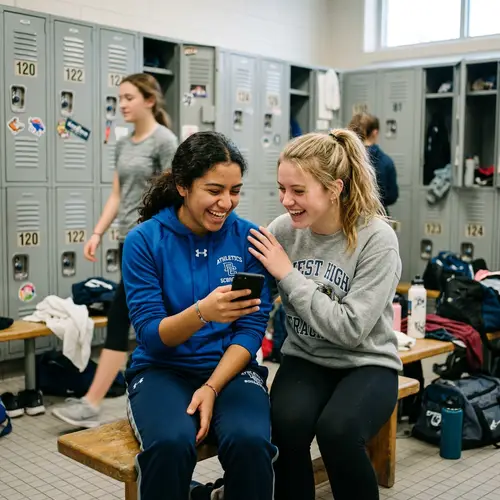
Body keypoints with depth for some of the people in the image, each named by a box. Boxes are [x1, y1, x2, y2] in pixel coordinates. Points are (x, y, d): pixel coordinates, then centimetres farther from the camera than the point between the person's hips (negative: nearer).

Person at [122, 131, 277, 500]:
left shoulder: (249, 238, -2)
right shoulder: (144, 240, -6)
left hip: (231, 368, 1)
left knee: (249, 441, -30)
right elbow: (150, 335, -11)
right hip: (163, 369, -1)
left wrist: (211, 388, -16)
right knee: (171, 444, -32)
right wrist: (202, 312, -31)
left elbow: (252, 329, -3)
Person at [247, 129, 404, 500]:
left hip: (366, 364, -2)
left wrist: (288, 275, -20)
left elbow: (350, 329, -21)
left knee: (337, 428, -31)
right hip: (305, 359, 3)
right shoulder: (283, 230, -5)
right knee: (287, 423, -28)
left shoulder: (377, 239, -16)